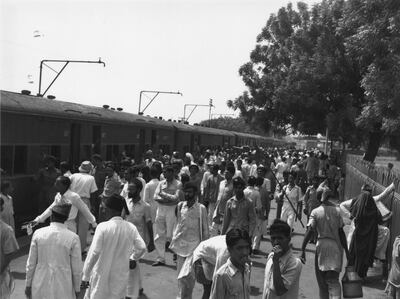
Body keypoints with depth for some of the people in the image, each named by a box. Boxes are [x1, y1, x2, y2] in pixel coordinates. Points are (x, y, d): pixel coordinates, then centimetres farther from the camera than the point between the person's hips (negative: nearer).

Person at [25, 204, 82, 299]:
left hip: (41, 285, 2)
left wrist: (28, 284, 12)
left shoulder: (38, 233, -8)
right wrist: (77, 288, 8)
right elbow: (76, 268, -6)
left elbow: (31, 263, -1)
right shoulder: (73, 238, -12)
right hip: (62, 288, -2)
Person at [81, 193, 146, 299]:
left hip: (102, 275, -3)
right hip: (121, 277, 3)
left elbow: (94, 252, -18)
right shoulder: (131, 227, -6)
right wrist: (133, 258, 14)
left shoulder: (103, 227, -16)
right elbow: (142, 248, -7)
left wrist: (85, 276, -11)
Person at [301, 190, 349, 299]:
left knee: (322, 281, 14)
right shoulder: (337, 210, 0)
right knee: (334, 280, 3)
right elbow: (341, 232, -1)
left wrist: (303, 249, -13)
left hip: (322, 246, 0)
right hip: (336, 246, 1)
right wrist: (346, 250, 7)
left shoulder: (315, 212, -3)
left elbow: (310, 231, -13)